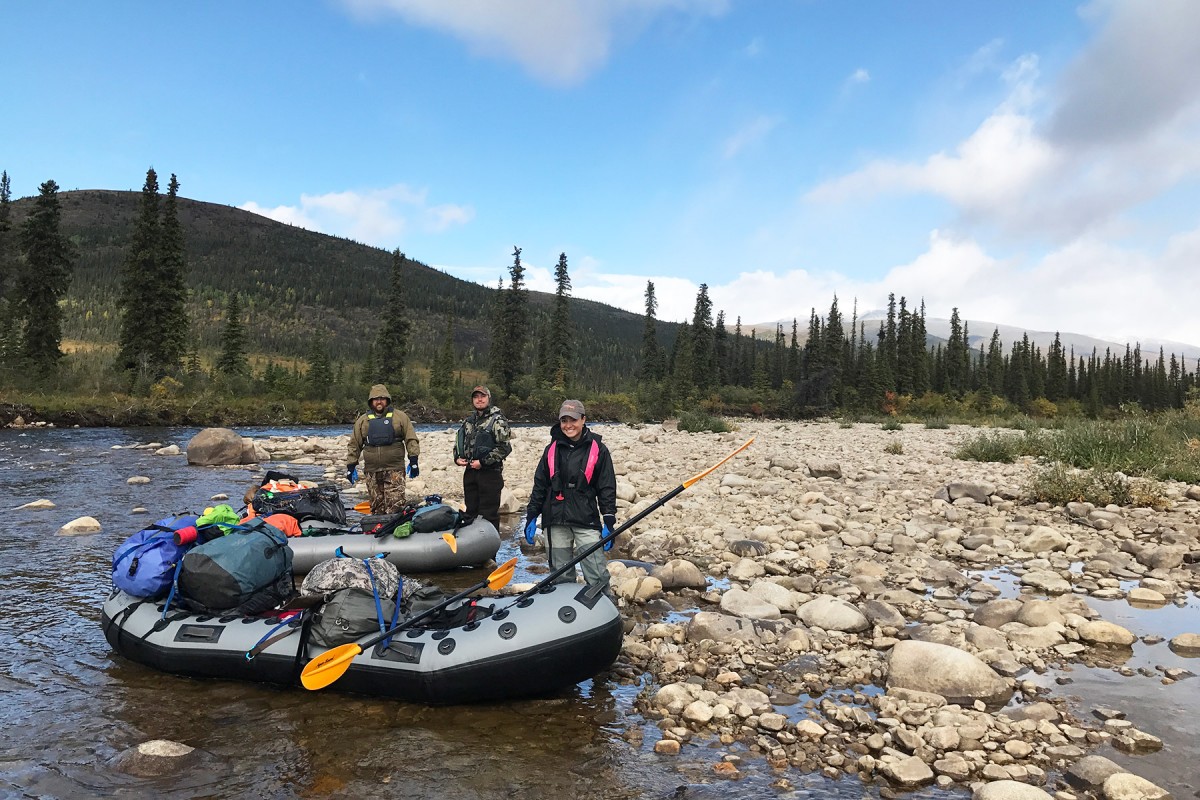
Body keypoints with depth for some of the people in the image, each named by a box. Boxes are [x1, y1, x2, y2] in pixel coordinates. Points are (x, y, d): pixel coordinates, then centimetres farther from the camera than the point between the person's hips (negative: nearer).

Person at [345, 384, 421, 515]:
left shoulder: (400, 417, 6)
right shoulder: (363, 420, 12)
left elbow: (411, 439, 3)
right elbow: (354, 444, 14)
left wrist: (413, 461, -4)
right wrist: (351, 466, 10)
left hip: (394, 470, -3)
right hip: (372, 472, 3)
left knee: (395, 506, -11)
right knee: (376, 507, 7)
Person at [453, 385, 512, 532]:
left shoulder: (497, 421, -6)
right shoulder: (468, 422, 15)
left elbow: (504, 448, -15)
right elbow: (458, 442, 26)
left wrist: (483, 462, -17)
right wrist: (457, 458, 6)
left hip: (490, 473, -7)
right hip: (469, 472, 7)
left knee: (489, 514, -2)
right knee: (471, 511, 14)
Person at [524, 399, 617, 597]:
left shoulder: (597, 449, 1)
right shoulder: (552, 449, 10)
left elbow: (607, 488, 0)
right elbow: (539, 485, 14)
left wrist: (609, 522, -6)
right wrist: (531, 517, 9)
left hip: (586, 521, -3)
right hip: (555, 521, 3)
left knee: (597, 574, -9)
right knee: (561, 575, 7)